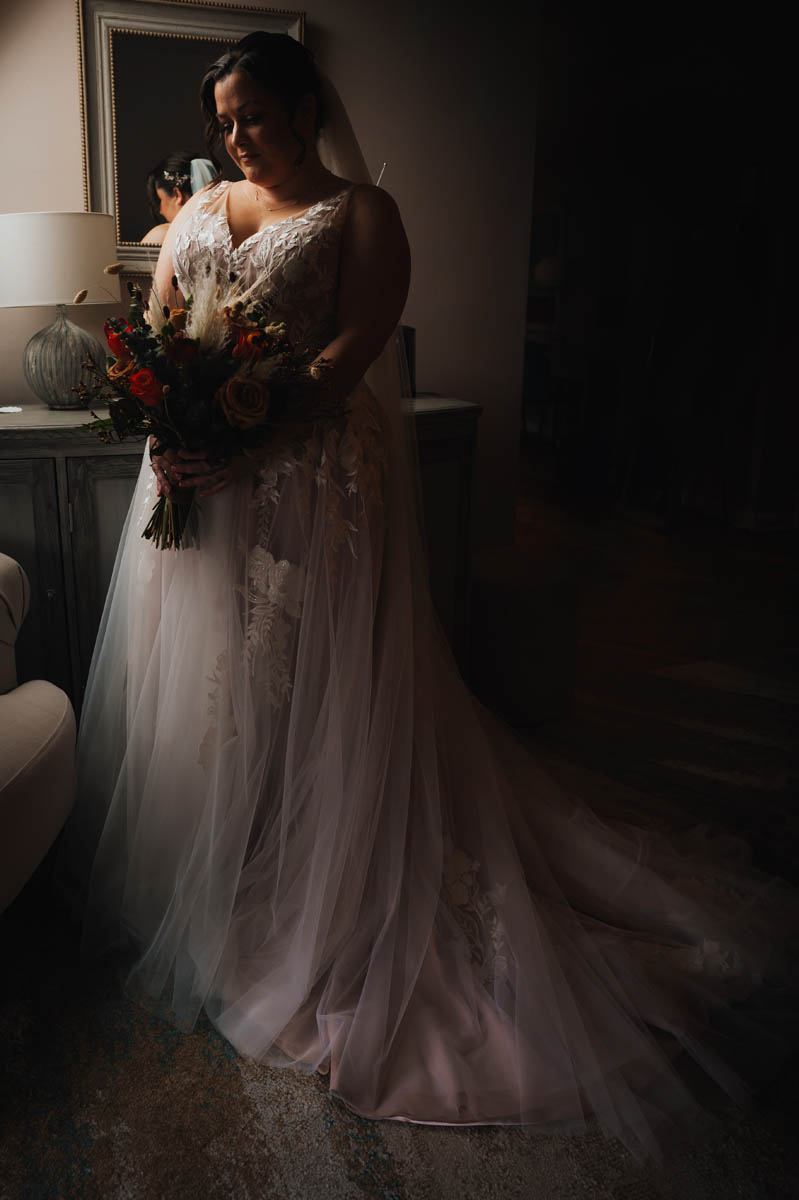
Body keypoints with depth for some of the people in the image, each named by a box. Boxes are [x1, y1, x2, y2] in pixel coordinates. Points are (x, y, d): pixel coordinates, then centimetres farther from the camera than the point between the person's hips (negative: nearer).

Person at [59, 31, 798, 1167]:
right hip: (196, 475, 6)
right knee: (187, 678, 11)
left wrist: (244, 446, -25)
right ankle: (187, 887, 32)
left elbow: (350, 350, -13)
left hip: (307, 481, -5)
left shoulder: (361, 215, 1)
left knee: (298, 685, 1)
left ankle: (298, 915, 20)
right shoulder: (196, 210, 18)